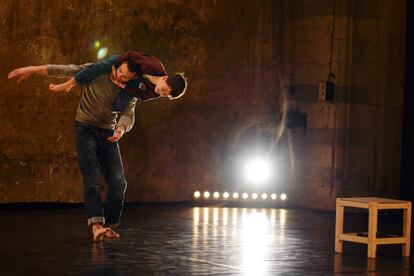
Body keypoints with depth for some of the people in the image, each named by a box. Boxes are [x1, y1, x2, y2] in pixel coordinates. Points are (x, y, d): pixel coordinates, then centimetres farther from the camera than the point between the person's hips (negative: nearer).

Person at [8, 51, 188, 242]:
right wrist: (32, 70, -18)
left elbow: (128, 115, -11)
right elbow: (64, 70, -12)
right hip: (86, 128, -4)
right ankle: (96, 225, -31)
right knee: (92, 177, -19)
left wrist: (121, 129, -35)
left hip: (107, 132, 4)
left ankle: (108, 226, 7)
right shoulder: (96, 71, -10)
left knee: (118, 182, -3)